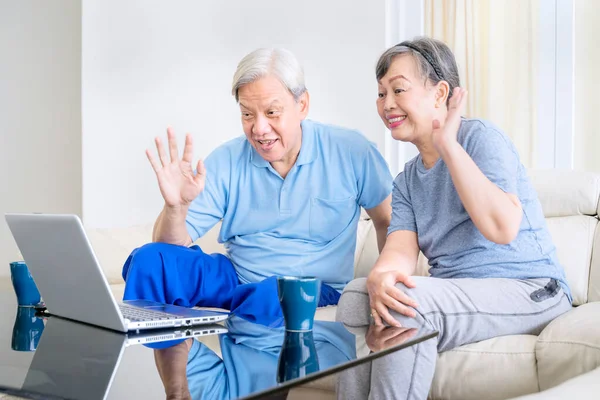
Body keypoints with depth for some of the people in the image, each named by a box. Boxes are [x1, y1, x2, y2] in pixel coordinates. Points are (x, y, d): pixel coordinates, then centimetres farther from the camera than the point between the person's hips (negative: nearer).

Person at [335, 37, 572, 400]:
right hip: (455, 294, 6)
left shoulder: (482, 137, -7)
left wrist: (447, 143, -19)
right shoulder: (407, 181, 14)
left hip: (530, 291, -6)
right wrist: (380, 278, -28)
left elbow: (502, 228, -24)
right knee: (357, 294, -17)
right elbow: (402, 249, -3)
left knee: (410, 304, -31)